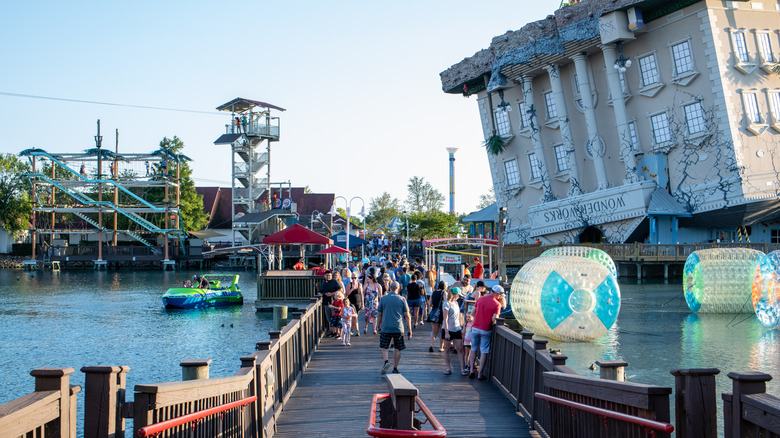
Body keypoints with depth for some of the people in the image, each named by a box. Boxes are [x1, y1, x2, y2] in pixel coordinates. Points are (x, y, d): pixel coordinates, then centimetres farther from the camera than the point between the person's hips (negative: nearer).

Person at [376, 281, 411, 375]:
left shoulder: (383, 299, 2)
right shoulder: (402, 299, 0)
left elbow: (379, 315, 7)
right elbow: (407, 316, 1)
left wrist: (379, 327, 19)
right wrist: (409, 331, 6)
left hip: (386, 328, 0)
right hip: (398, 328, 0)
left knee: (384, 347, 10)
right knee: (398, 348, 12)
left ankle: (386, 361, -14)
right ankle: (395, 368, 13)